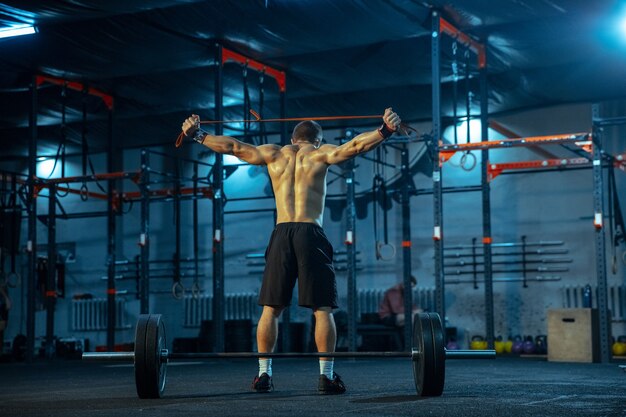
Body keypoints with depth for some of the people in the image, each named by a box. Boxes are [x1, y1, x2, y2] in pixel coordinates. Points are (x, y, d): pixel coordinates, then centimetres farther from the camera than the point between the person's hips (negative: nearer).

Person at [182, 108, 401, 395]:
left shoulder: (274, 154, 16)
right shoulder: (320, 154, 7)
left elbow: (232, 146, 20)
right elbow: (354, 146, -9)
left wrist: (197, 135, 29)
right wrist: (385, 131, -18)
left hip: (281, 235, 3)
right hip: (311, 235, -3)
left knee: (270, 309, 8)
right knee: (322, 309, 0)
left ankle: (264, 374, 7)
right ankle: (326, 376, -3)